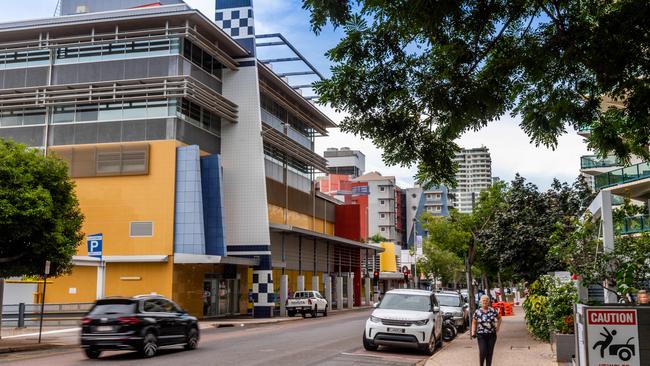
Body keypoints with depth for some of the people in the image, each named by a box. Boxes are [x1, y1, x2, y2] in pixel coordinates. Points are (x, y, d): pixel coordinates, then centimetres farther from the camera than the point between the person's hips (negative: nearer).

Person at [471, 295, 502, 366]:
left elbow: (499, 318, 16)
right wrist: (473, 332, -6)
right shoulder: (477, 312, 0)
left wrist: (497, 327, 9)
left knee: (490, 352, 4)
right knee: (482, 352, -11)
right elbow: (474, 323, 4)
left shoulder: (493, 311, 0)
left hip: (492, 335, 1)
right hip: (481, 335, -1)